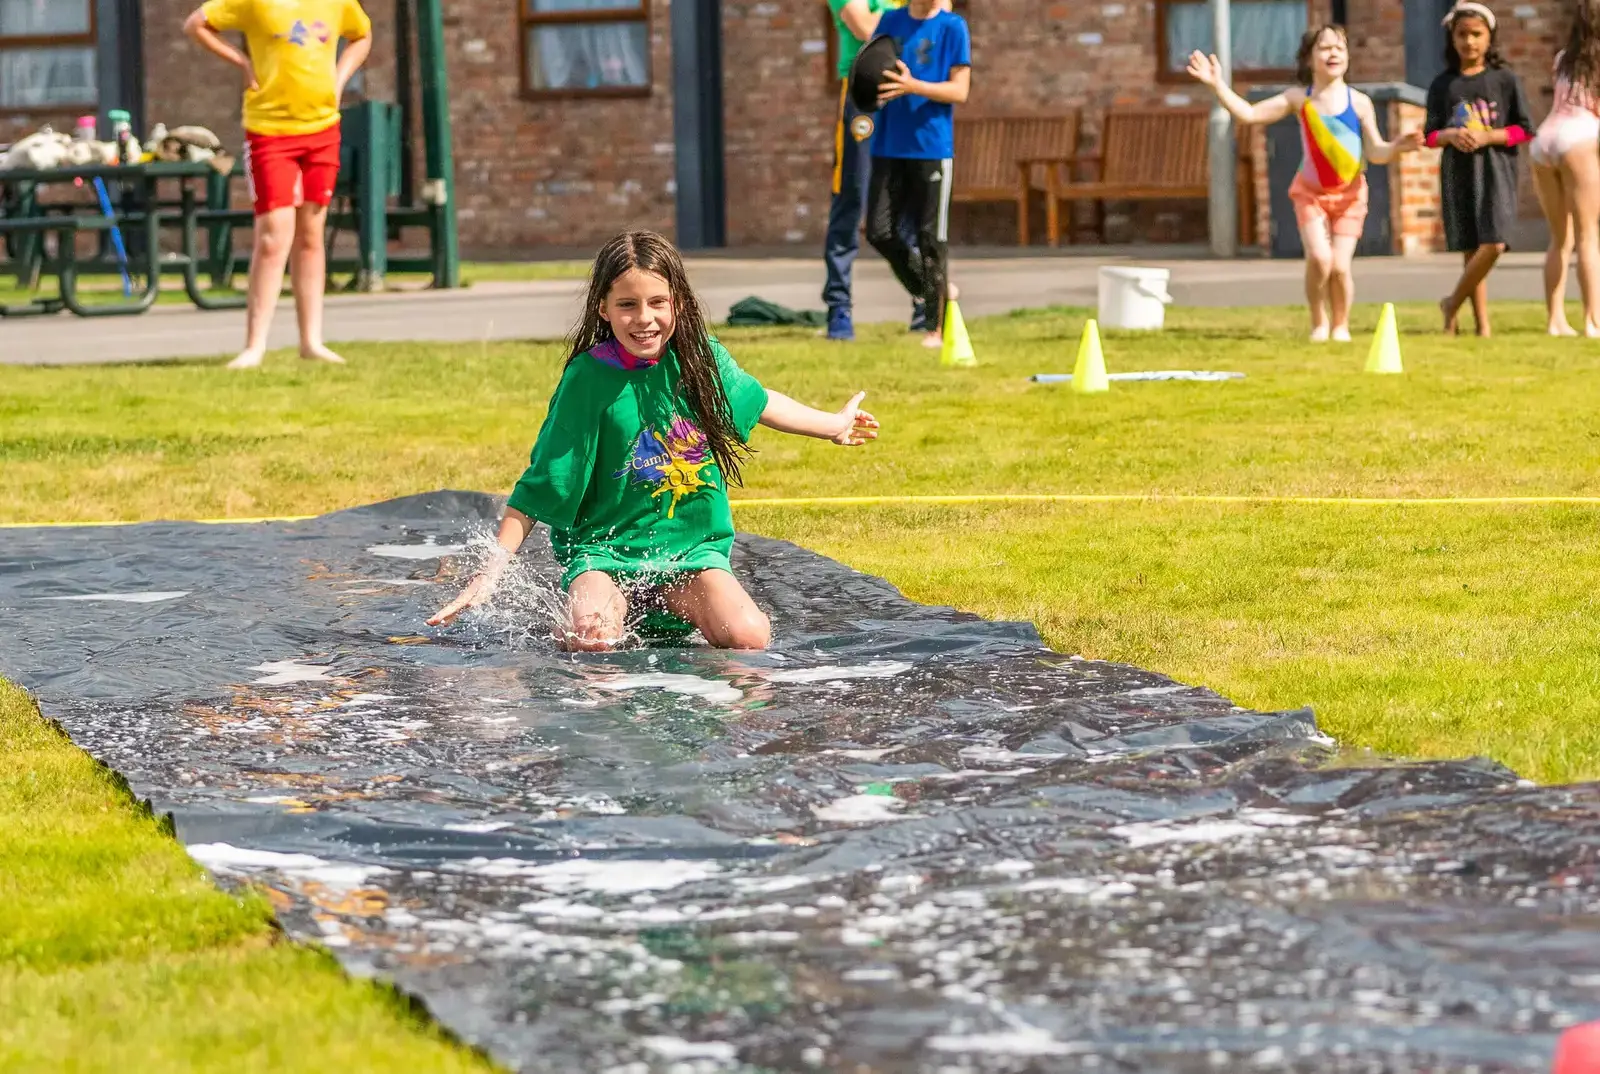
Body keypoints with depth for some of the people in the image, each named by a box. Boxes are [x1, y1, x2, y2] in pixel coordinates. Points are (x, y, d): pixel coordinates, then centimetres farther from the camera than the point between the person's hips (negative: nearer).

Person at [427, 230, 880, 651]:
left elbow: (756, 401, 21)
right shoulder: (588, 379, -13)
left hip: (693, 546, 3)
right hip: (605, 548, -3)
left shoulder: (702, 359, -2)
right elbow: (538, 489, -10)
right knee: (593, 640, -32)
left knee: (749, 638, -22)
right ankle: (572, 618, 6)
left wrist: (834, 425, 35)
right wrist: (493, 570, -17)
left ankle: (679, 613, 12)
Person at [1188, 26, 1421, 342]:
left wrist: (1398, 147, -29)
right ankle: (1319, 322, 4)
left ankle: (1341, 325, 19)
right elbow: (1248, 114, -7)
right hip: (1310, 192, 0)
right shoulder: (1299, 99, -6)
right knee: (1319, 257, -20)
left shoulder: (1359, 102, -8)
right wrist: (1218, 84, -16)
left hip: (1349, 194, 0)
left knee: (1340, 266, -7)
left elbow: (1376, 152, -7)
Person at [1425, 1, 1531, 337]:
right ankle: (1483, 324, 6)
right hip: (1457, 173, 2)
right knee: (1471, 250, 2)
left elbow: (1524, 130, 1)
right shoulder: (1443, 85, 8)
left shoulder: (1504, 80, 2)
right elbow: (1430, 135, 10)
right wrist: (1450, 135, -11)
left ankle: (1453, 303, 2)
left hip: (1495, 172, -2)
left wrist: (1487, 136, -13)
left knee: (1493, 244, -16)